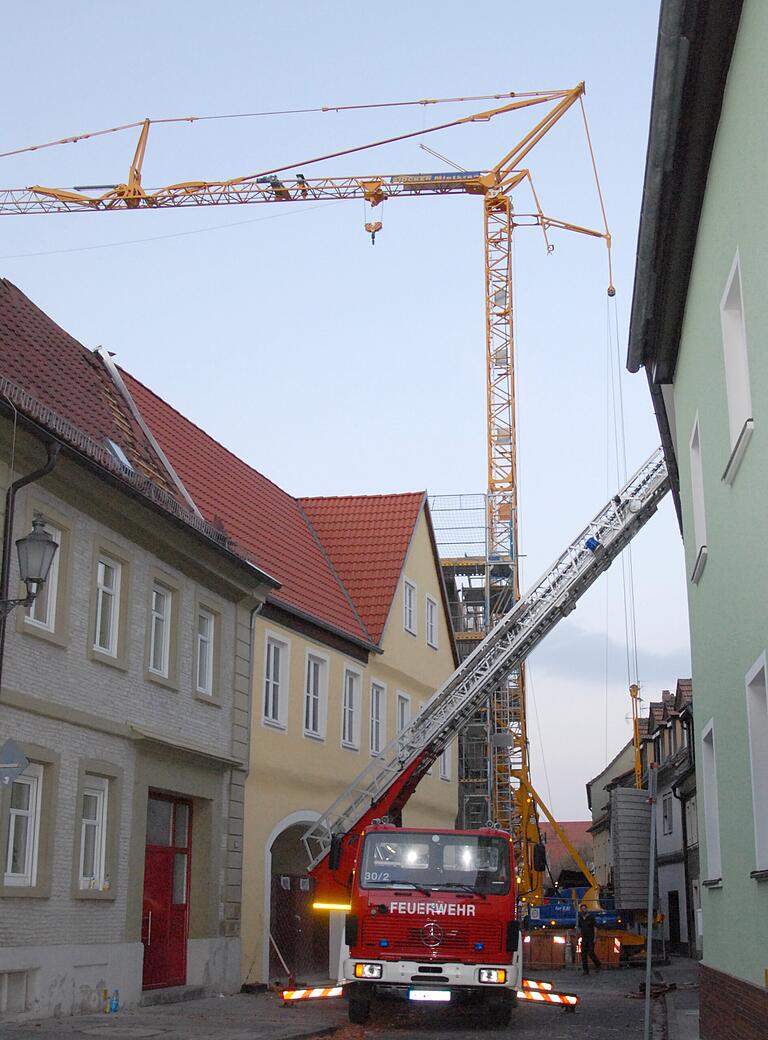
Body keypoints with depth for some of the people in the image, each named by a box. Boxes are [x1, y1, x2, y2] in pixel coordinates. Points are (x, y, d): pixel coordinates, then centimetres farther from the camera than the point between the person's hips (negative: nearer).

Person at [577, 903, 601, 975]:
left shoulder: (591, 917, -3)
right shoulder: (580, 919, 11)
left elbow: (595, 928, -5)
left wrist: (595, 938, -12)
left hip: (591, 938, -5)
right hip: (584, 939, 5)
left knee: (591, 953, -12)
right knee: (583, 954, -1)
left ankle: (597, 965, 11)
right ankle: (585, 970, 3)